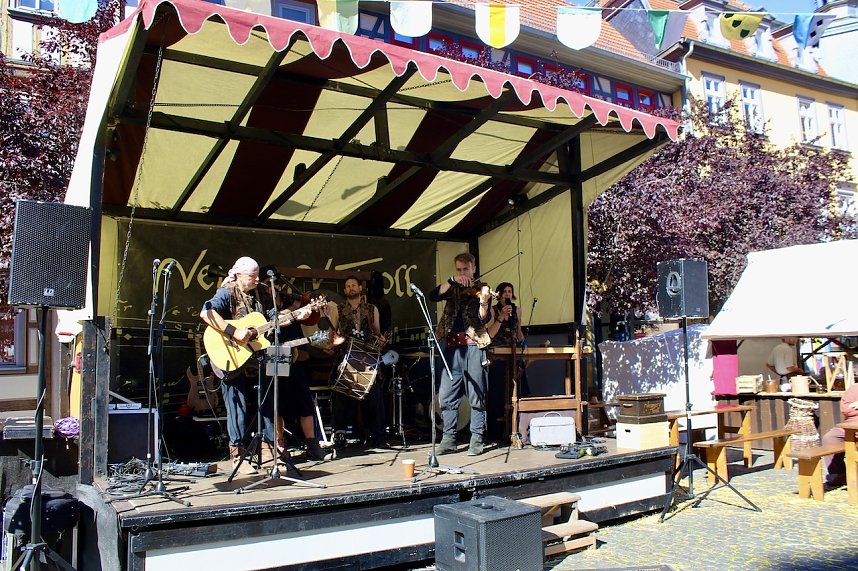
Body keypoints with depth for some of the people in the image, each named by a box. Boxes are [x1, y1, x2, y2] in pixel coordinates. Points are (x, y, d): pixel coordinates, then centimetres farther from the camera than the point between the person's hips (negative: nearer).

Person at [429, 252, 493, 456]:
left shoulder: (481, 289, 6)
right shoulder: (452, 289, 15)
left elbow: (485, 319, -7)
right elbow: (433, 296, -4)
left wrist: (483, 302, -26)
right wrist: (452, 280, -13)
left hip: (473, 346, -3)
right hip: (452, 346, 3)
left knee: (476, 395, -1)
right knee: (446, 395, 1)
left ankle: (477, 439, 6)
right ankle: (448, 439, 9)